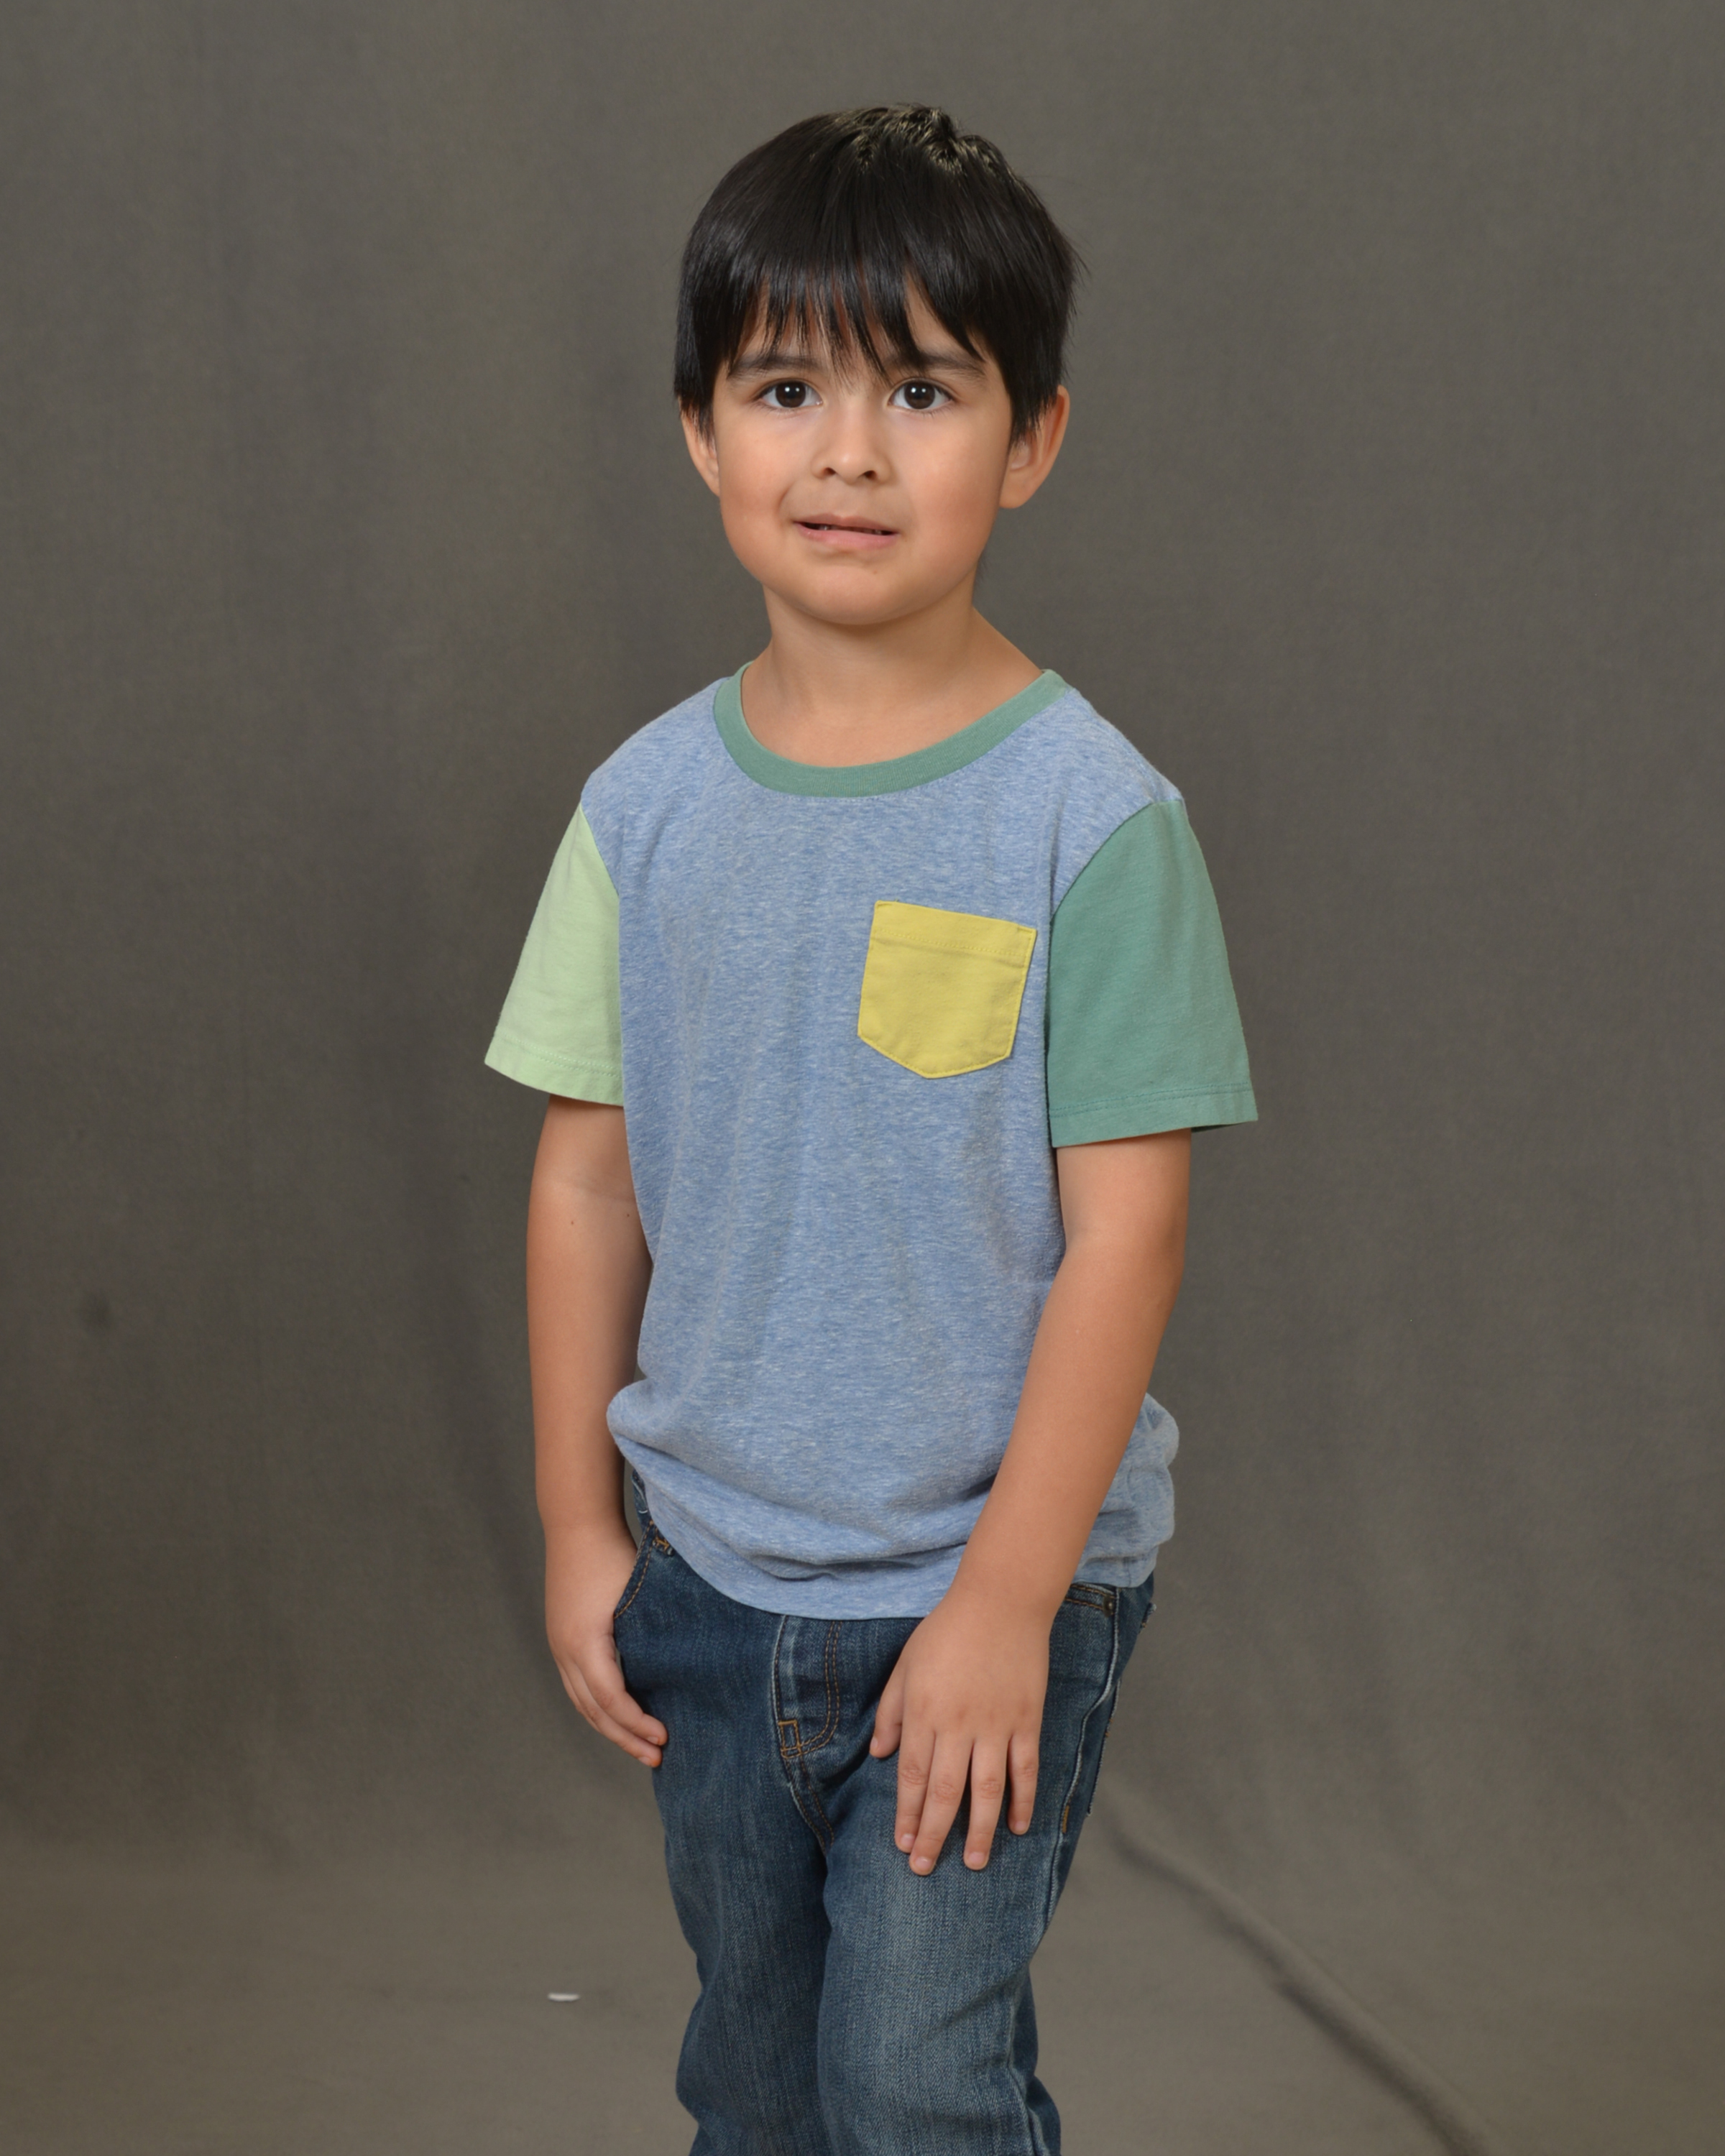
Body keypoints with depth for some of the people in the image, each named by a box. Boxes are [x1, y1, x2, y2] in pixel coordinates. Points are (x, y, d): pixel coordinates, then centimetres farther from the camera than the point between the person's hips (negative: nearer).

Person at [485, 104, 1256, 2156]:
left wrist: (1006, 1599, -15)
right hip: (710, 1581, 5)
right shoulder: (650, 801, -1)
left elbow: (1123, 1235, -14)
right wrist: (577, 1528, 6)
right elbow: (588, 1179, 6)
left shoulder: (1091, 815, -13)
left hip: (991, 1592, -4)